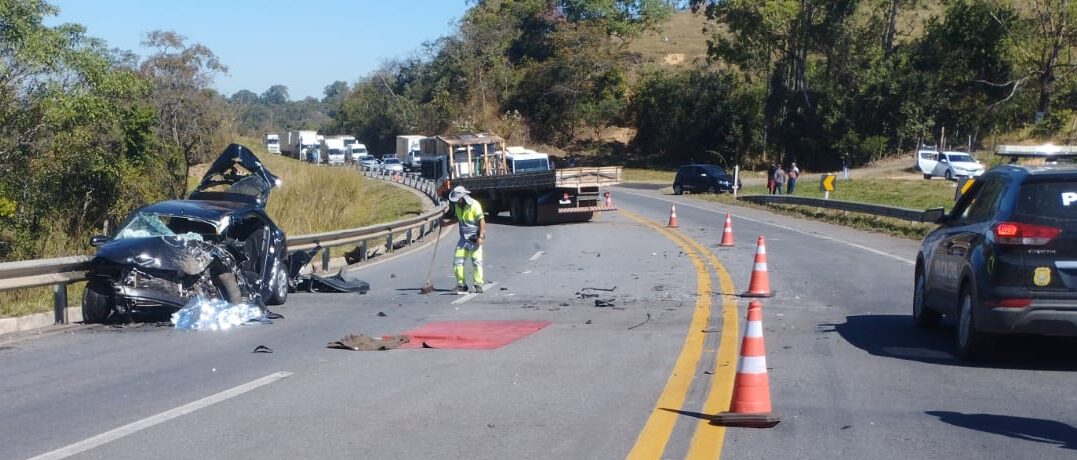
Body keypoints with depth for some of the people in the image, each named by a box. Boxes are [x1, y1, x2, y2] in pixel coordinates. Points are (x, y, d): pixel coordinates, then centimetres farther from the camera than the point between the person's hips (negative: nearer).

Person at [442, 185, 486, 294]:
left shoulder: (474, 205, -15)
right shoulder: (457, 206, 6)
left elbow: (482, 221, -14)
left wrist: (480, 237, -20)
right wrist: (447, 222, 8)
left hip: (475, 238, -6)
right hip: (464, 238, 6)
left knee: (476, 261, -5)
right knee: (457, 261, -1)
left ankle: (478, 285, 4)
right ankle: (461, 285, 6)